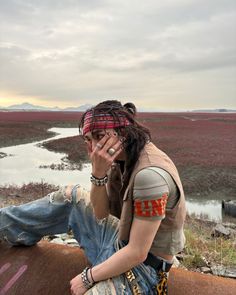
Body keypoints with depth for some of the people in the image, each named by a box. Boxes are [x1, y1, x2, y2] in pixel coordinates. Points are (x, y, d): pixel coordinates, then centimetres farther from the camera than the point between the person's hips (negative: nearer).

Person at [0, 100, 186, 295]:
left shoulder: (150, 174, -33)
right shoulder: (124, 156, -7)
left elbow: (137, 253, -27)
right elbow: (100, 213, -3)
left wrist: (87, 278, -15)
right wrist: (98, 171, -21)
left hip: (143, 266, -7)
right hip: (122, 242, 7)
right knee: (70, 196, 11)